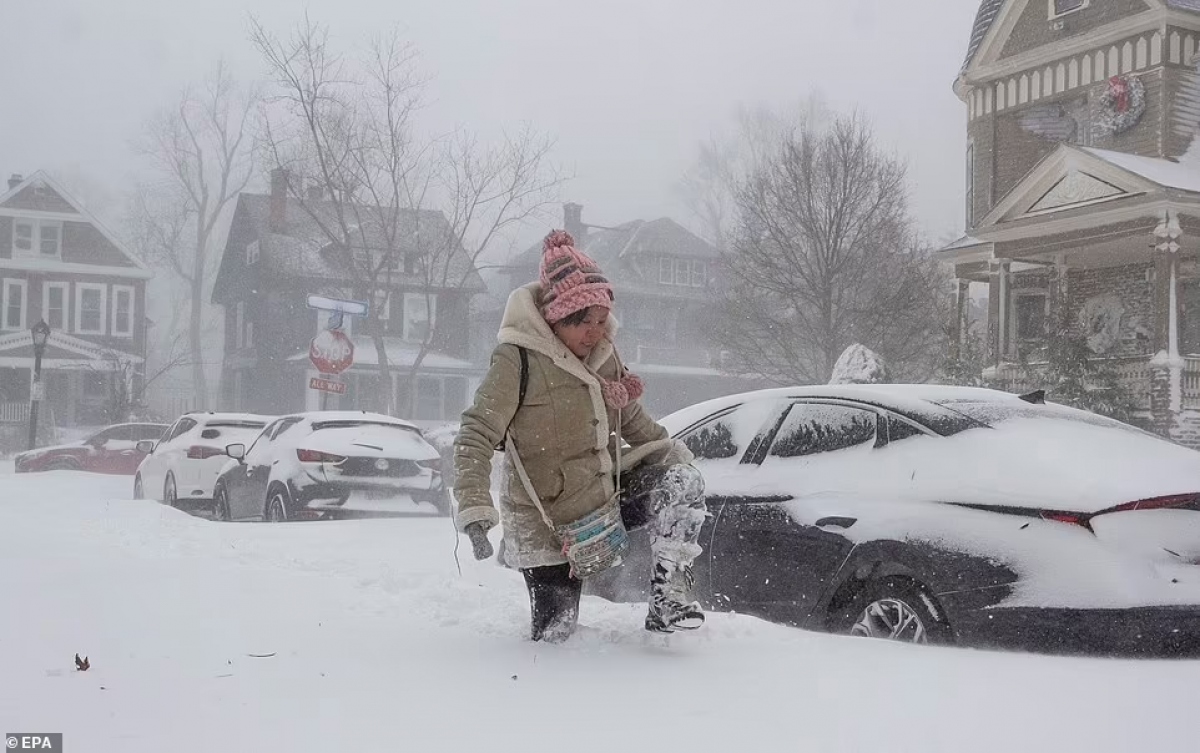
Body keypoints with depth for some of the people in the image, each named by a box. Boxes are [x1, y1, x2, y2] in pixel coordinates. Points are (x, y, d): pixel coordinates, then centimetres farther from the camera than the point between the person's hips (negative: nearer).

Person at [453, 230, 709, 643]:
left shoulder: (603, 351, 1)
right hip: (549, 525, -5)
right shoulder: (517, 359, -20)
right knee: (555, 634, -2)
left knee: (683, 482, -16)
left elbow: (632, 418, 17)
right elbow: (475, 437, -22)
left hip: (607, 496, 6)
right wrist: (475, 510, -33)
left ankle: (668, 594, -10)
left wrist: (673, 452, 6)